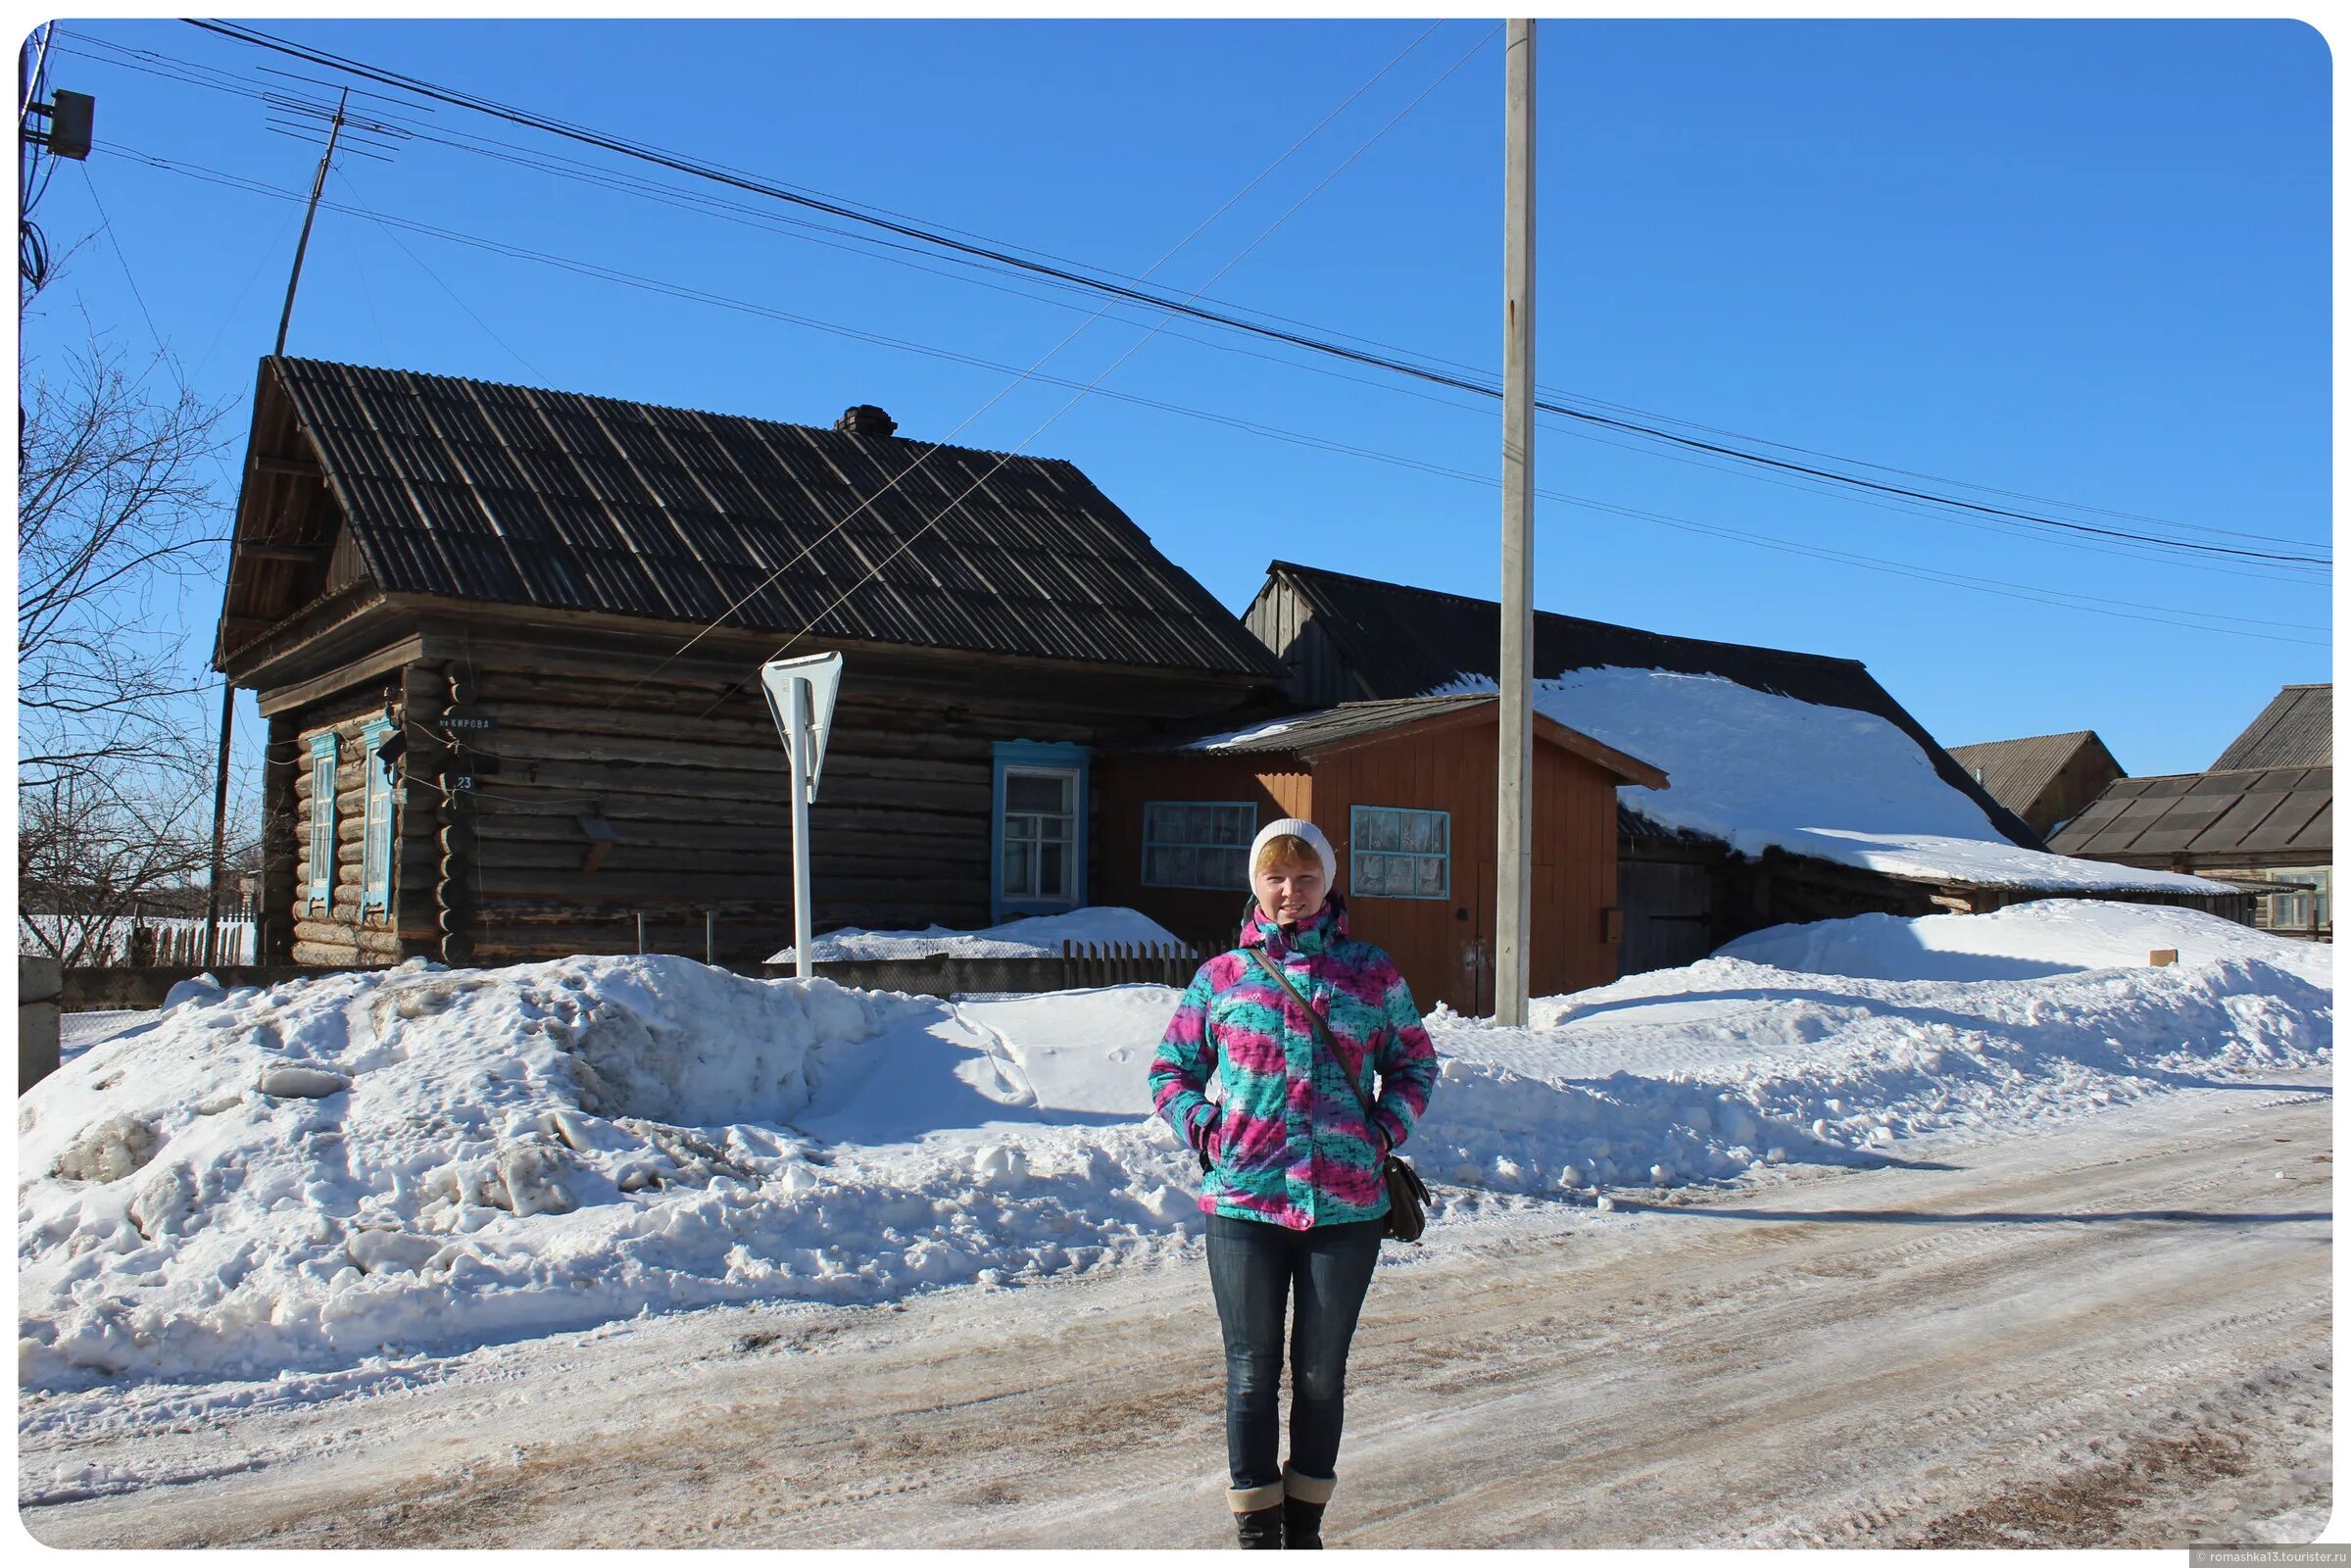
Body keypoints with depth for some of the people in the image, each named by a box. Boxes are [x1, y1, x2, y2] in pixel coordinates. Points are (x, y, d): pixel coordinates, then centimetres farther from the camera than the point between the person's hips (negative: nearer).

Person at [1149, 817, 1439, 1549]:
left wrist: (1385, 1131, -1)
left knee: (1322, 1374, 13)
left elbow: (1414, 1059, 13)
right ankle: (1257, 1528, 24)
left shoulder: (1371, 972, 3)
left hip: (1346, 1205, 1)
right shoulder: (1221, 977, 3)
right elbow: (1171, 1069, 11)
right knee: (1252, 1374, 8)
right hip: (1244, 1203, 0)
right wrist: (1204, 1129, -5)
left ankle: (1305, 1523, 31)